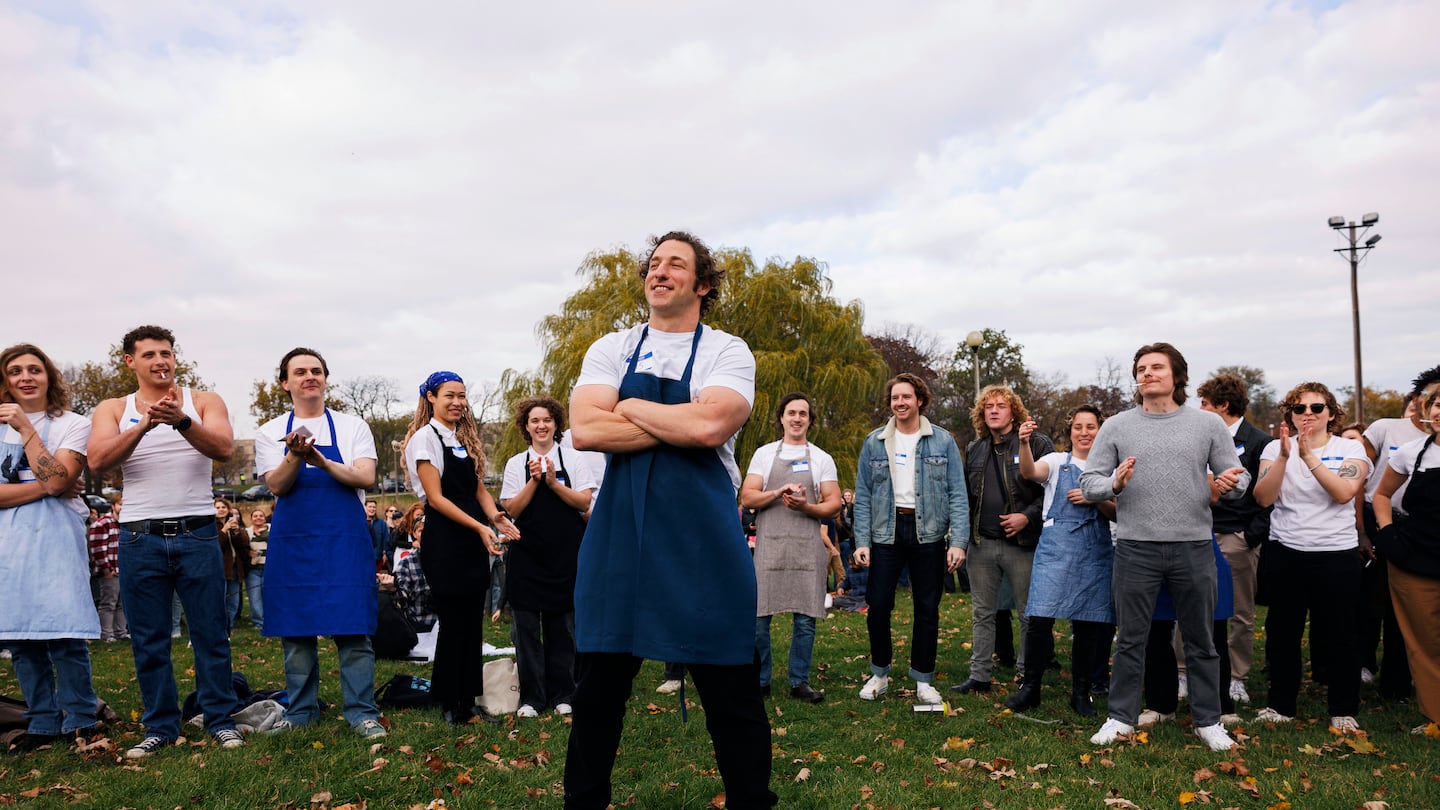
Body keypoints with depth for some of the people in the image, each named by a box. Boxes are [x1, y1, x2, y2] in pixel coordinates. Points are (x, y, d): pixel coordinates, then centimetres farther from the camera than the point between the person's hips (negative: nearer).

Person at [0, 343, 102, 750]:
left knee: (64, 635, -10)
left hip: (55, 537, -3)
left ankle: (79, 722, 2)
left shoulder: (73, 425, 3)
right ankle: (42, 723, 16)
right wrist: (45, 487, -11)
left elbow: (56, 480, -12)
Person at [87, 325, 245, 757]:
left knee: (210, 633, 3)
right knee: (148, 640, 8)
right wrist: (144, 425, -25)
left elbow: (224, 447, -13)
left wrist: (181, 420, -30)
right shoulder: (112, 410, 8)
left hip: (197, 532, -1)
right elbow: (97, 461, -10)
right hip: (139, 537, 2)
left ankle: (221, 720, 14)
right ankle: (160, 726, 19)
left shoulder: (204, 401, 4)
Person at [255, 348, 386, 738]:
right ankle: (301, 710, 20)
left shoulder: (353, 427, 6)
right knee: (295, 630, 7)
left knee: (352, 628, -4)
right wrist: (296, 456, -23)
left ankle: (361, 712, 4)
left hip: (346, 540, -1)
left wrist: (322, 461, -20)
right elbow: (277, 485, -4)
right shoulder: (271, 432, 8)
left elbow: (365, 477, -6)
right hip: (292, 541, 2)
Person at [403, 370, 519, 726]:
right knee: (453, 624, -1)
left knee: (472, 623, 10)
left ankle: (469, 699, 19)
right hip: (444, 541, -7)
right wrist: (479, 527, -20)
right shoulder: (425, 437, -7)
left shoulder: (466, 438, 14)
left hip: (473, 541, 7)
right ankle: (449, 704, 12)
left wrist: (495, 516, -7)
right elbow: (435, 497, -13)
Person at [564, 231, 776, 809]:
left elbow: (711, 425, -18)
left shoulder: (728, 352, 1)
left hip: (704, 541, -2)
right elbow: (584, 429, -8)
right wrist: (682, 424, -10)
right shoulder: (610, 349, 9)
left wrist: (632, 407, -6)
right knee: (598, 686, 12)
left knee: (731, 692, 4)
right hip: (617, 537, 3)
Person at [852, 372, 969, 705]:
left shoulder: (943, 441, 1)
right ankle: (879, 674, 20)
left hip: (928, 532, 0)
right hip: (886, 531, 1)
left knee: (927, 609, 7)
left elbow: (958, 494, -2)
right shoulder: (874, 442, 4)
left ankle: (923, 680, 20)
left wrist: (958, 541, -10)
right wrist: (861, 541, -5)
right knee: (878, 605, 0)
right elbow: (863, 495, 3)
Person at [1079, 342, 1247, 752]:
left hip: (1194, 548, 1)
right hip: (1135, 548, 0)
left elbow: (1238, 477, 5)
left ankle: (1208, 720, 26)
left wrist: (1232, 484, -18)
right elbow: (1089, 482, 1)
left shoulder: (1208, 424, 4)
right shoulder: (1116, 426, 3)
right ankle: (1121, 717, 20)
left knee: (1201, 641, 12)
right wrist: (1114, 485, -19)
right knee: (1130, 640, 8)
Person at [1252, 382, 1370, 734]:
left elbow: (1344, 493, -18)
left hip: (1337, 555, -2)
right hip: (1285, 554, 2)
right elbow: (1263, 497, -10)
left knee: (1339, 634, 5)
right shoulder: (1276, 448, 2)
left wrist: (1309, 455, -24)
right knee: (1282, 632, 10)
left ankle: (1343, 709, 22)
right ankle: (1280, 704, 23)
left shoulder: (1350, 448, -1)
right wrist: (1284, 456, -21)